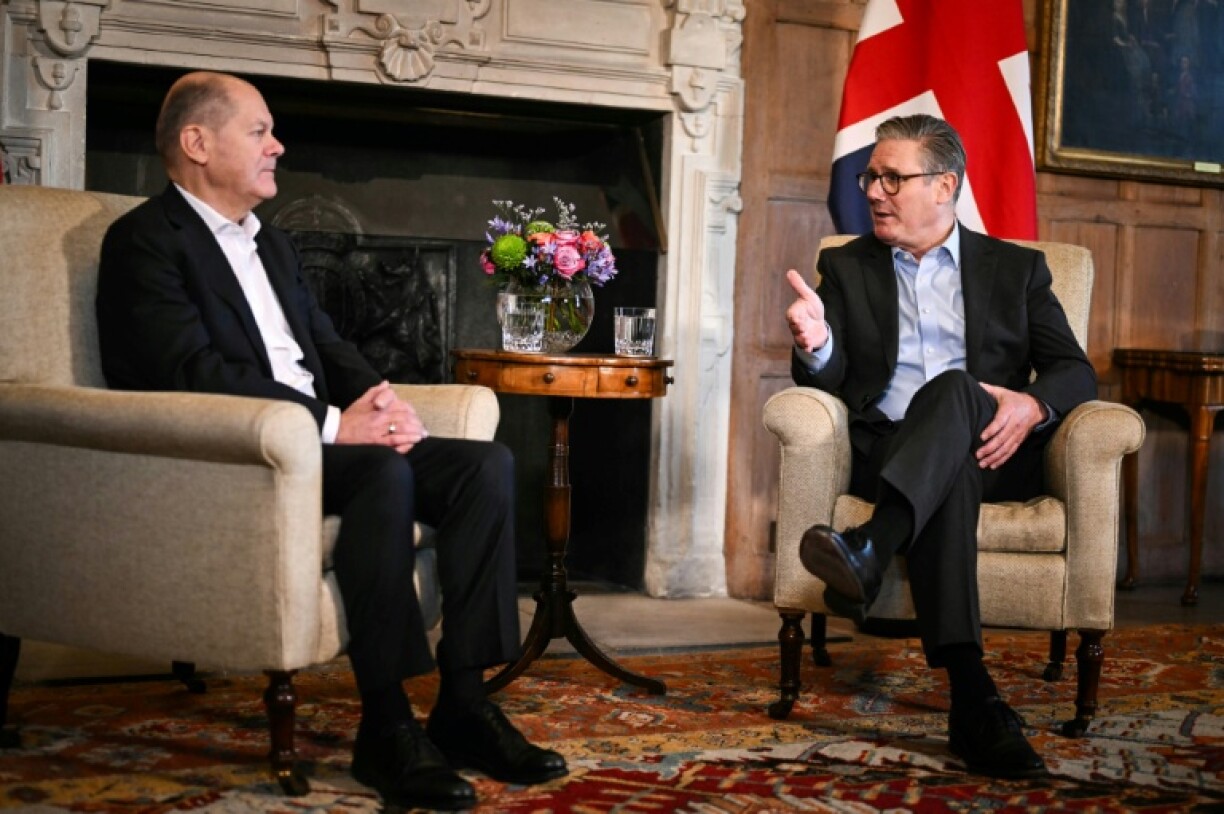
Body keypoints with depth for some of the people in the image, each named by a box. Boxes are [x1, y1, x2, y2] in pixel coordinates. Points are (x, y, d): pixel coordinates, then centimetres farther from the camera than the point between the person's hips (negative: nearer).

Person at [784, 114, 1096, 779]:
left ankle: (869, 550, -54)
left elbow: (1076, 372, 9)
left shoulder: (1016, 268, 17)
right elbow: (830, 380, 7)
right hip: (890, 452, 0)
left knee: (953, 388, -36)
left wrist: (1033, 405, -16)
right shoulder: (846, 267, 19)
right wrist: (816, 346, -19)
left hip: (991, 450, 0)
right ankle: (972, 699, -51)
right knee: (950, 479, -38)